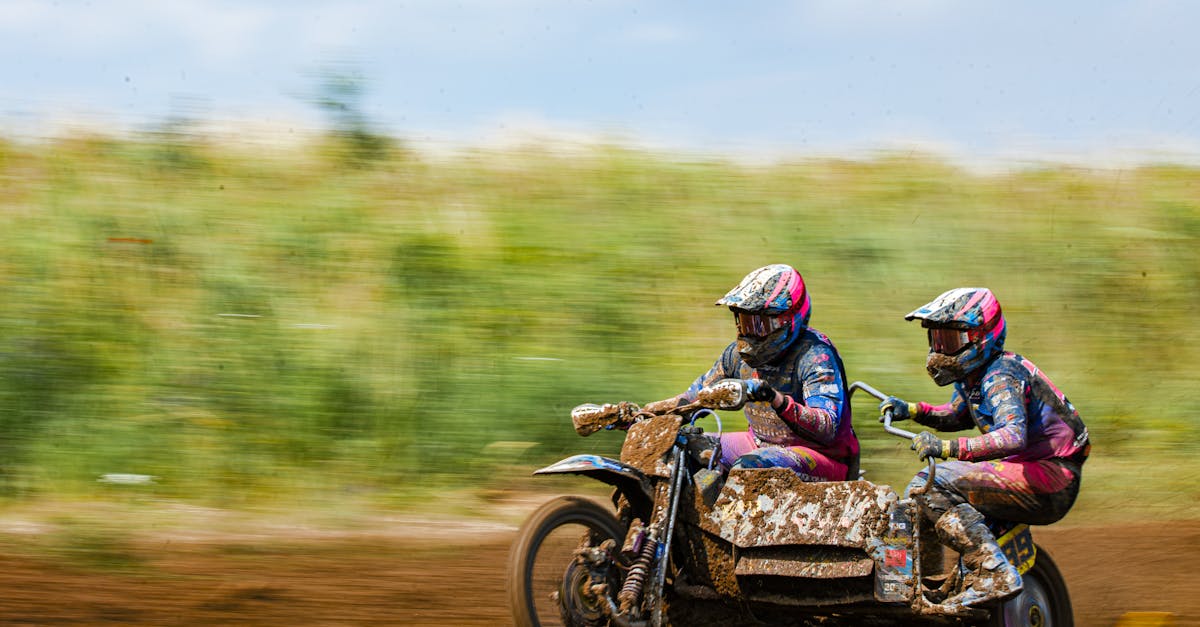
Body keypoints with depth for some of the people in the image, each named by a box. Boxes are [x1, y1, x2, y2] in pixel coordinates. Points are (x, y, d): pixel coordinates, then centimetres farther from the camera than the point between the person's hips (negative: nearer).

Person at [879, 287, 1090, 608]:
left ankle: (996, 575, -27)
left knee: (934, 485, -22)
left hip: (1051, 479, -10)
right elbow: (958, 415, 32)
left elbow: (1013, 437, -36)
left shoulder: (1000, 378, -18)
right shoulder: (974, 373, 11)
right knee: (923, 483, 13)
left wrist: (948, 447, -43)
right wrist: (912, 410, 14)